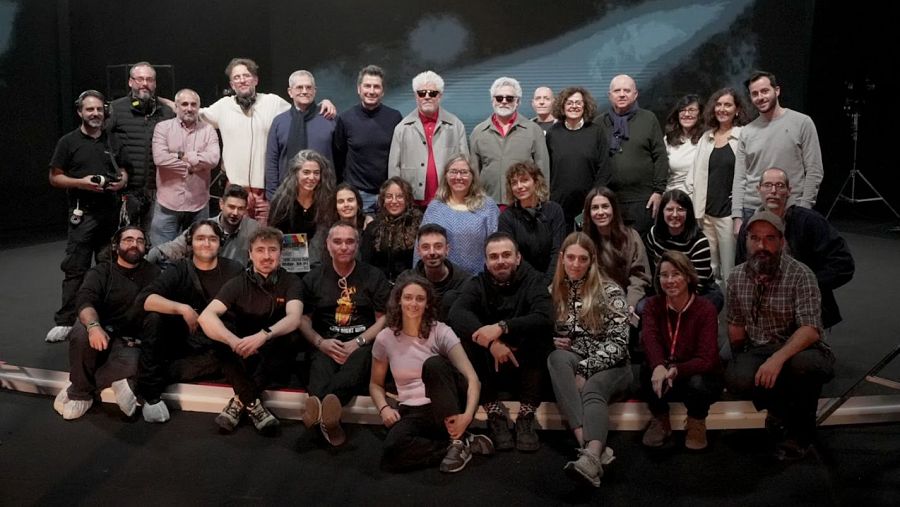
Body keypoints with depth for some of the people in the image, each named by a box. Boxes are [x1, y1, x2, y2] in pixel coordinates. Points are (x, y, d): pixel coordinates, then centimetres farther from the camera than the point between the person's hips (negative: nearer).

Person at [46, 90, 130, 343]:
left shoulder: (113, 141, 13)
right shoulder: (68, 142, 0)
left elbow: (123, 171, 19)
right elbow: (54, 177, 0)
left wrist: (122, 181, -4)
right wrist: (81, 182, -16)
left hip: (111, 212, 4)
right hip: (82, 214, -4)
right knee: (75, 269, -7)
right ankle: (65, 321, -3)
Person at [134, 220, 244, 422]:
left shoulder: (234, 271, -2)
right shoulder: (180, 270, -3)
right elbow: (144, 299, -19)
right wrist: (182, 309, -32)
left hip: (216, 350, 0)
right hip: (181, 342, 1)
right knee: (154, 317, -25)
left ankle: (147, 384, -19)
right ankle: (151, 393, -16)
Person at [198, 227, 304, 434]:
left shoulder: (290, 282, -5)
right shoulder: (238, 283, -6)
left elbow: (294, 318, -24)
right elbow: (205, 316, -21)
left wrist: (264, 335, -44)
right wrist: (235, 342, -40)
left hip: (273, 357, 0)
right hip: (241, 358, 1)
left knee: (291, 338, -32)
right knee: (221, 326, -28)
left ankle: (240, 402, -25)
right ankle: (252, 404, -27)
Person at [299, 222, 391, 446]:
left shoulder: (374, 276, 11)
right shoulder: (314, 278, 16)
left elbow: (384, 318, 5)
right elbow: (303, 318, 11)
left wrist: (358, 342, -11)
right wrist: (320, 342, -10)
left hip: (363, 342, -1)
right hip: (327, 343, 1)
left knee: (355, 370, -38)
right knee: (320, 369, -36)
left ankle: (318, 405, -65)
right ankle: (329, 420, -61)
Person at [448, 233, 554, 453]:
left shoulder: (532, 280, -6)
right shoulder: (477, 284, -2)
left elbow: (545, 319, -26)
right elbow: (456, 314, -23)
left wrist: (502, 327, -37)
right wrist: (491, 341, -38)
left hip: (525, 365, -1)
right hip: (490, 367, 1)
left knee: (539, 334, -29)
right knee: (468, 337, -25)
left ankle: (526, 415, -19)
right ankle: (495, 414, -18)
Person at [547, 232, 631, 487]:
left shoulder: (610, 291, -4)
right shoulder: (554, 291, 9)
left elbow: (618, 342, -11)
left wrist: (584, 370, -20)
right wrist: (553, 342, -8)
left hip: (608, 366, -3)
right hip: (569, 363, 3)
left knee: (592, 390, -35)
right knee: (557, 357, -32)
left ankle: (590, 456, -64)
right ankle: (593, 447, -45)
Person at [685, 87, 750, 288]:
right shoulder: (706, 138, 15)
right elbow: (694, 175, 16)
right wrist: (690, 207, 7)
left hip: (729, 212, -5)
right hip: (705, 212, 5)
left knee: (729, 271, -1)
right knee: (709, 270, 10)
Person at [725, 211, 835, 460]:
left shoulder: (800, 275, -13)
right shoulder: (737, 277, 2)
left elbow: (810, 329, -24)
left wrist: (778, 358, -37)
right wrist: (741, 361, 6)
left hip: (799, 350, -2)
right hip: (759, 352, 3)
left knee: (804, 364, -38)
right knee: (735, 378, -30)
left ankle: (800, 432, -8)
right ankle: (782, 409, 4)